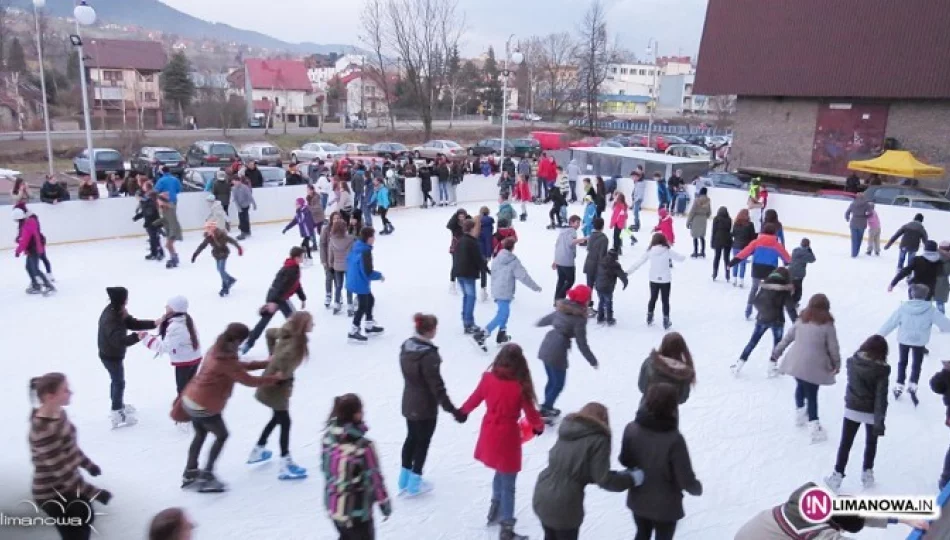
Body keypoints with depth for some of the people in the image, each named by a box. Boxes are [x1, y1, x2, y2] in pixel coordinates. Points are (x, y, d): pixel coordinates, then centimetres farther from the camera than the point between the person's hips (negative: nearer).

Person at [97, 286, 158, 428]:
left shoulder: (117, 312, -3)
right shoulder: (110, 319, -33)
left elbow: (133, 323, -2)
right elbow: (119, 340, -43)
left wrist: (154, 323, -12)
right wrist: (136, 337, -53)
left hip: (112, 354, 9)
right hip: (111, 356, -9)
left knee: (116, 380, 25)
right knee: (119, 382, 3)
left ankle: (118, 406, 45)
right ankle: (117, 416, 13)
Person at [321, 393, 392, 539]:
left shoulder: (328, 437, -9)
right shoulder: (363, 446, -28)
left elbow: (325, 467, 5)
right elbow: (374, 478, -17)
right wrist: (384, 502, -2)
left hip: (333, 506, 6)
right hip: (357, 510, -6)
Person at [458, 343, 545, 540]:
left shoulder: (488, 378, -9)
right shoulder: (520, 386, -21)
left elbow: (475, 398, 7)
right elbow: (530, 412, -10)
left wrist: (463, 411, 28)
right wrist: (539, 426, 12)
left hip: (489, 434, 5)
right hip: (508, 437, -5)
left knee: (500, 473, 29)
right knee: (508, 484, 8)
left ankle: (495, 511, 44)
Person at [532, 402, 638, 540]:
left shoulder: (566, 430, 8)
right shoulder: (598, 440, -13)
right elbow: (604, 479, -14)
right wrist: (632, 478, 0)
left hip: (542, 498, 6)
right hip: (564, 505, -6)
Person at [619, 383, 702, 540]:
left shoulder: (631, 429, -17)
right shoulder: (674, 439, -31)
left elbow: (624, 461, -1)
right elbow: (686, 480, -22)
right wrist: (697, 488, 0)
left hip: (638, 500, 4)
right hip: (665, 505, -4)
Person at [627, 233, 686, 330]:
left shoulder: (650, 251, -7)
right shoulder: (668, 251, -12)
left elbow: (639, 262, -3)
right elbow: (679, 258, 2)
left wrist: (629, 271, 6)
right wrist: (683, 257, 27)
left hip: (654, 279, 2)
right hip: (665, 280, -2)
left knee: (653, 299, 20)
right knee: (665, 300, 10)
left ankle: (649, 319, 31)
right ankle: (666, 322, 13)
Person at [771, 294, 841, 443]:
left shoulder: (801, 320, 3)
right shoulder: (827, 324, -8)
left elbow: (787, 337, 8)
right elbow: (833, 347, -4)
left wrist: (777, 352, 19)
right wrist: (837, 364, 11)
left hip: (796, 362, 4)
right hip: (814, 366, -4)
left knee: (800, 387, 26)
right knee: (812, 395, 2)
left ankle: (799, 413, 40)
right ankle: (814, 426, 1)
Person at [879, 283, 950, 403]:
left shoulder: (903, 308, -14)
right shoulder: (930, 310, -14)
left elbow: (890, 323, -9)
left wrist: (879, 335, 0)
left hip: (904, 339, 1)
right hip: (920, 341, -1)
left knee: (902, 362, 19)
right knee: (917, 364, 15)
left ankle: (899, 386, 22)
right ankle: (913, 385, -2)